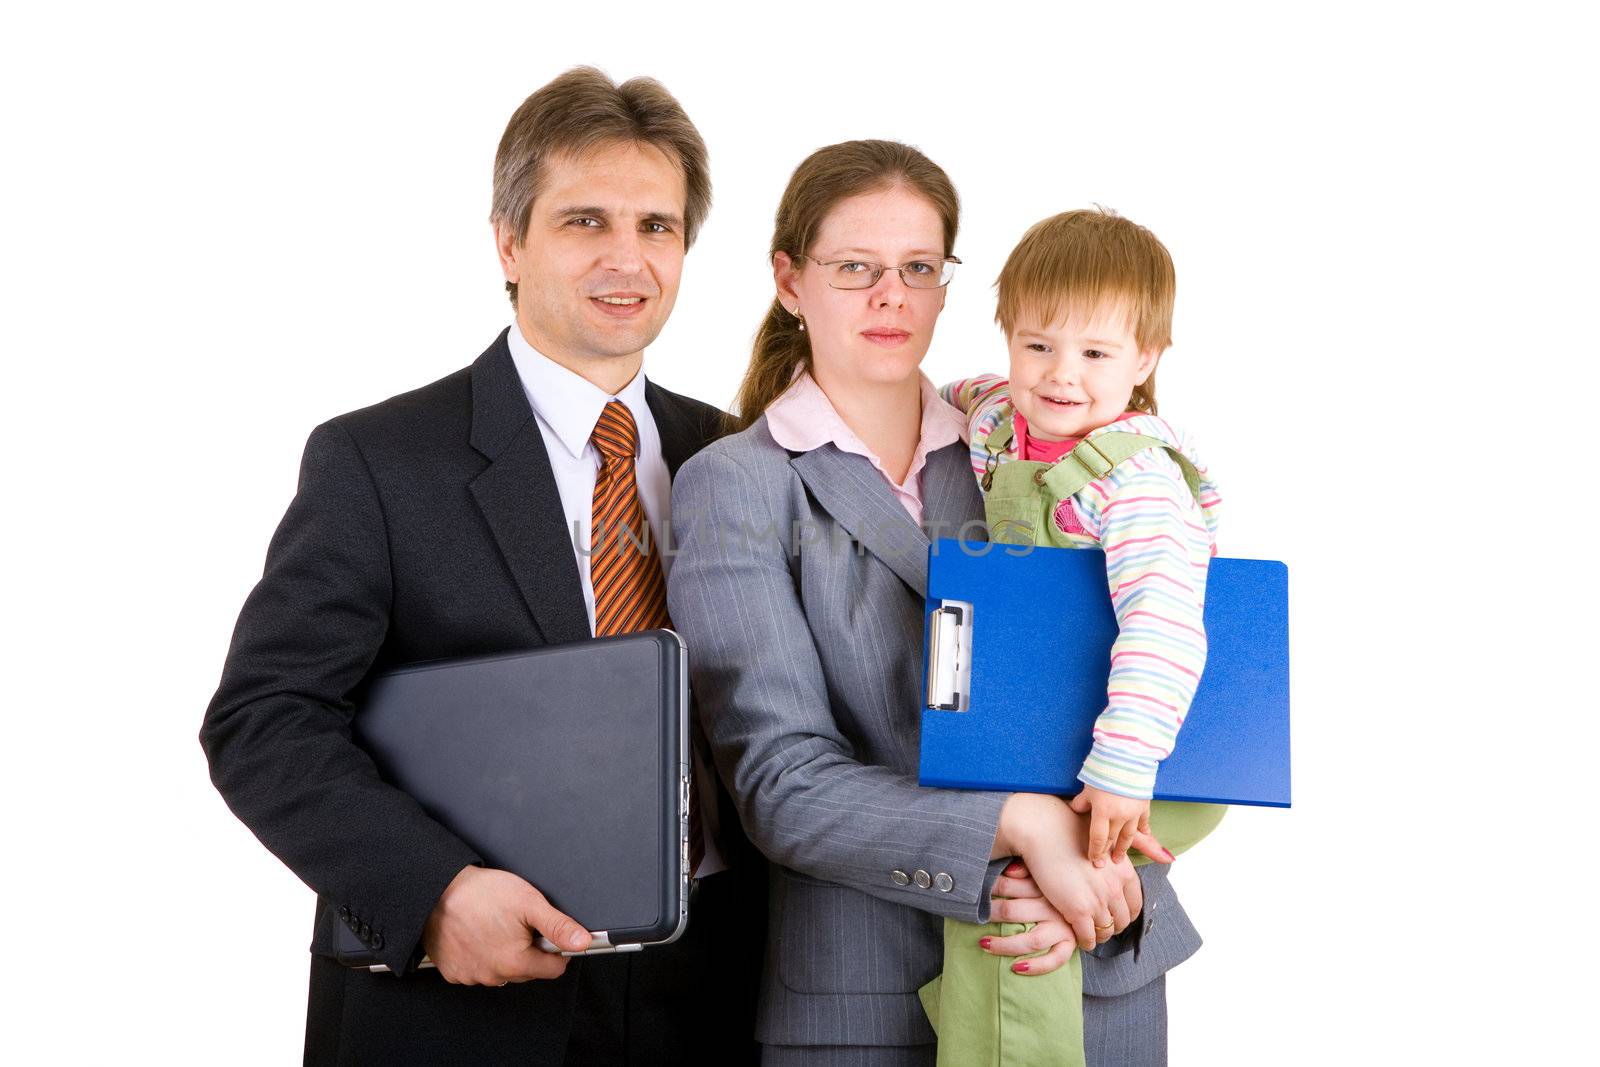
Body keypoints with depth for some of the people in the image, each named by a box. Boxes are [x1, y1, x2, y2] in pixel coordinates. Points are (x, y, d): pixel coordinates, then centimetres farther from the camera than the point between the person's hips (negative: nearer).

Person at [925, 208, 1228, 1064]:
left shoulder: (1135, 477, -23)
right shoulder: (995, 413, 1)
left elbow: (1165, 630, -34)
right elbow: (946, 404, 27)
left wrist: (1122, 775, -40)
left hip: (1161, 770, -9)